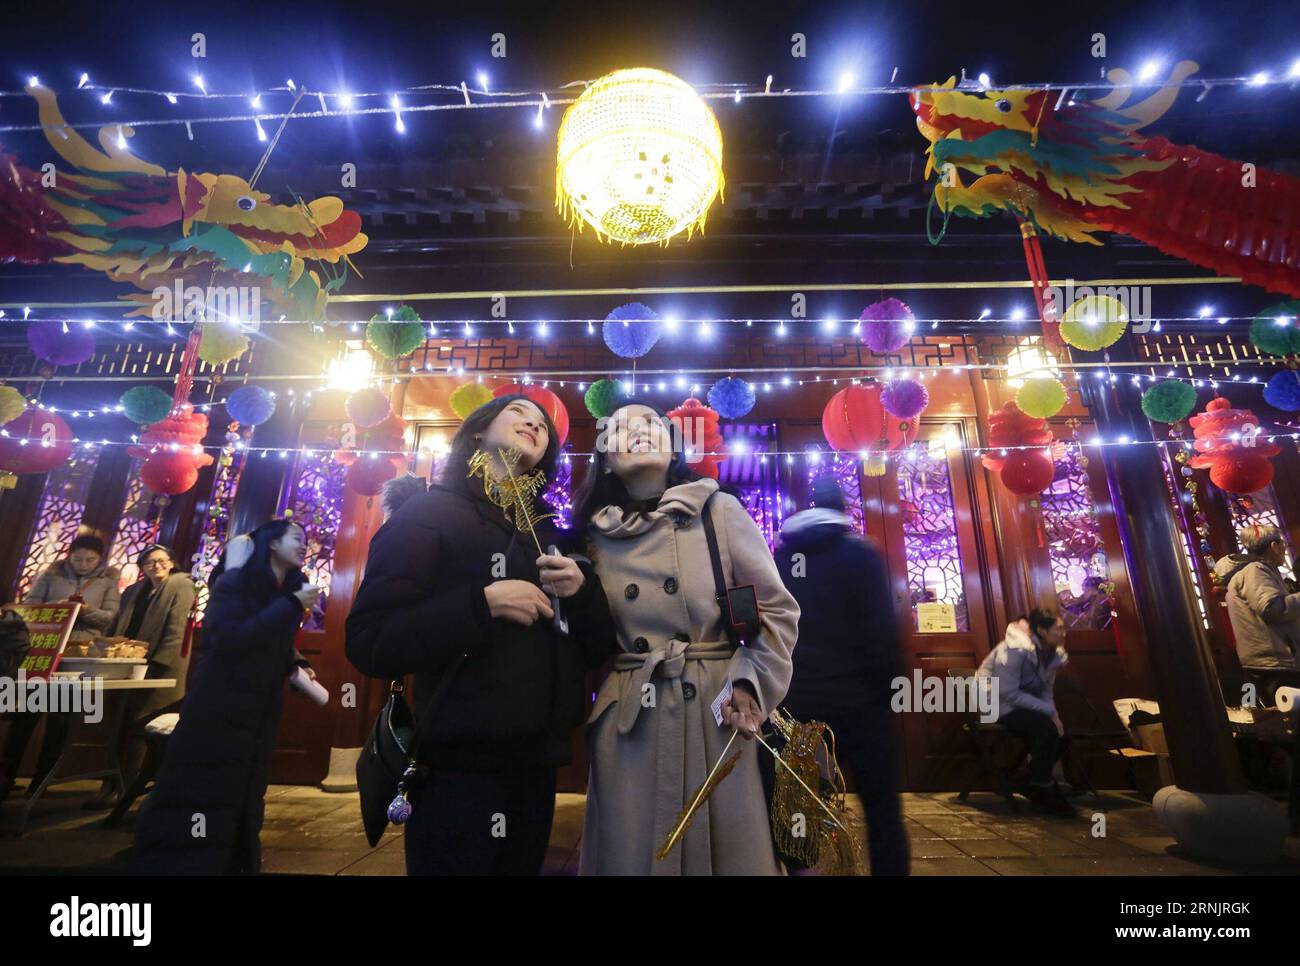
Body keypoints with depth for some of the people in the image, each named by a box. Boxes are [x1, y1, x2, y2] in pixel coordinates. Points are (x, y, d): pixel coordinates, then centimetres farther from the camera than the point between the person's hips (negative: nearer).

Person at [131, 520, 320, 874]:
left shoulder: (287, 592, 8)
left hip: (258, 722, 7)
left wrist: (295, 666, -4)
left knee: (241, 808, 15)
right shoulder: (234, 582, -11)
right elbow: (228, 639, -26)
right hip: (217, 715, -6)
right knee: (194, 810, 1)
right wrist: (292, 606, -25)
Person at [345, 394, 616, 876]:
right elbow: (368, 643, -14)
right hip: (458, 765, -6)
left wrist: (583, 590, -11)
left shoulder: (548, 534, 10)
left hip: (535, 763, 6)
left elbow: (596, 650, 9)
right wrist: (483, 603, -24)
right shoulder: (429, 513, -6)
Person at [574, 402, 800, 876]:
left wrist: (751, 684, -11)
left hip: (717, 712, -1)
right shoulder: (596, 536, 7)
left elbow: (777, 609, 0)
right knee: (630, 853, 10)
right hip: (627, 723, 2)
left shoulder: (719, 510, -1)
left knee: (731, 849, 8)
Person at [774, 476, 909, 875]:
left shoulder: (777, 559, 8)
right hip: (856, 700, -3)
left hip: (794, 703, 4)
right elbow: (882, 629, -11)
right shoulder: (861, 553, -3)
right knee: (882, 808, 9)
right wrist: (888, 689, -1)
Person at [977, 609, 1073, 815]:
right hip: (998, 706, -9)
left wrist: (1054, 714, -14)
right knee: (1046, 730, -27)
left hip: (1021, 704, 9)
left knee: (1062, 737, -8)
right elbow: (1008, 693, -27)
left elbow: (1046, 690, 6)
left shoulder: (1053, 653, 2)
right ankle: (1042, 791, -8)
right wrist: (1049, 712, -25)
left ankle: (1030, 783, 14)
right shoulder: (1015, 650, -25)